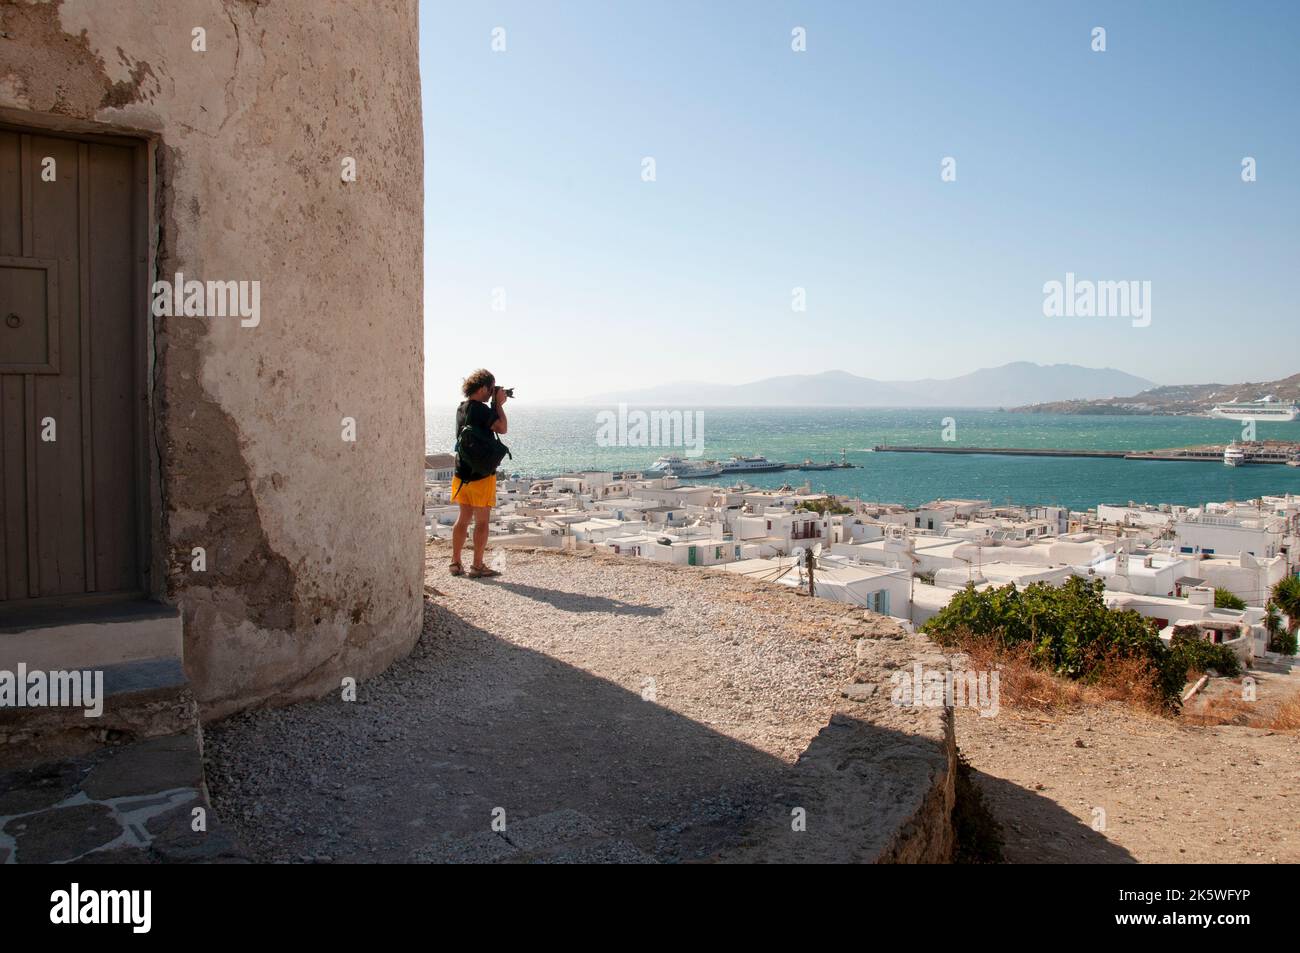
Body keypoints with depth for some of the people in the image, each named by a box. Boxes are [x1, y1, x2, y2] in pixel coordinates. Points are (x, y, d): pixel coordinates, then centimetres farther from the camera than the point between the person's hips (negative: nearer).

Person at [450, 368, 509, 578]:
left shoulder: (461, 408, 11)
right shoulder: (481, 409, -17)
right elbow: (502, 428, -20)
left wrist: (496, 405, 11)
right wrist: (499, 404, -9)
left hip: (462, 472, 8)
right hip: (481, 473, -8)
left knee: (464, 518, 15)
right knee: (482, 521, 0)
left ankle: (455, 563, 19)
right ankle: (477, 567, 3)